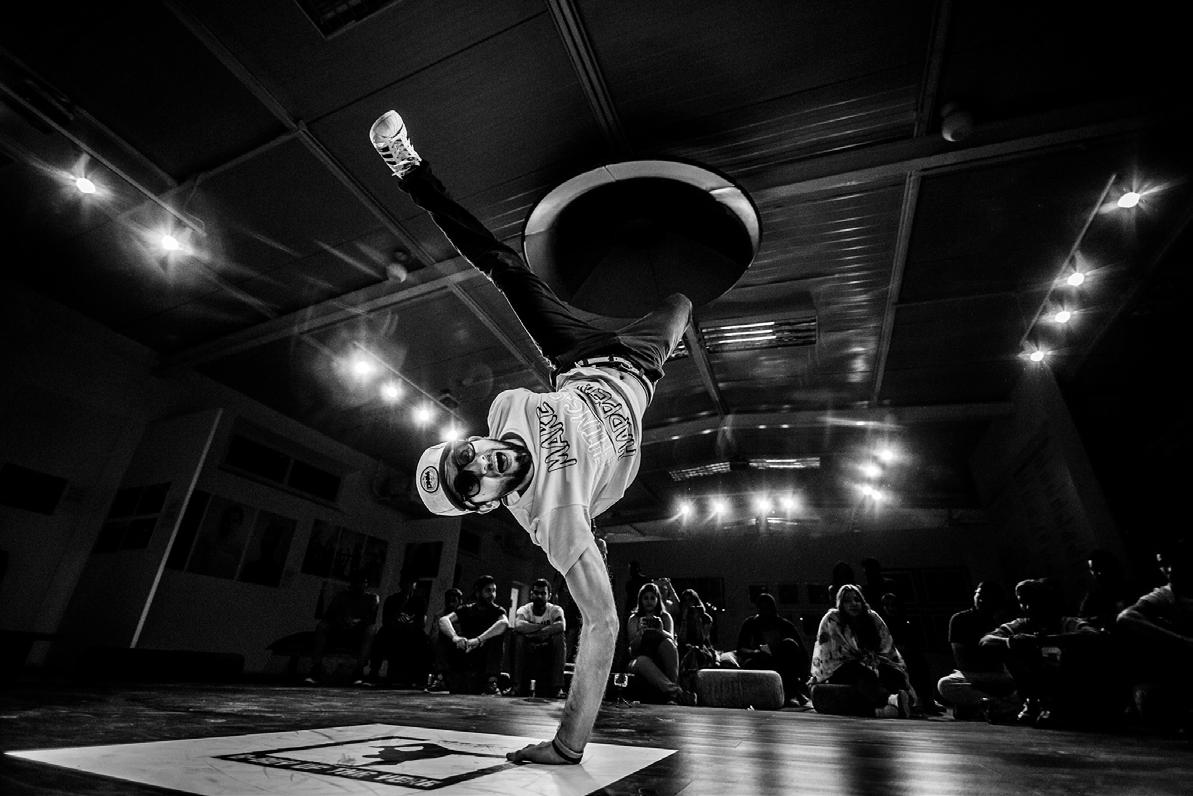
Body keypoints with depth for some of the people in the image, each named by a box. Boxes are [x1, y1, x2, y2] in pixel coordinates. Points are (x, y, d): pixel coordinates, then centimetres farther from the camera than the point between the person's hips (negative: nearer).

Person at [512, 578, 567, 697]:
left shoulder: (555, 610, -3)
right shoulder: (524, 610, -3)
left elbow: (561, 626, -28)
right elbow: (519, 625, -29)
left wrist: (532, 633, -30)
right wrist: (545, 626, -25)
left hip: (548, 656, 0)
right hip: (526, 654, 0)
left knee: (559, 636, -26)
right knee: (518, 636, -26)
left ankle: (557, 687, -22)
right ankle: (519, 686, -19)